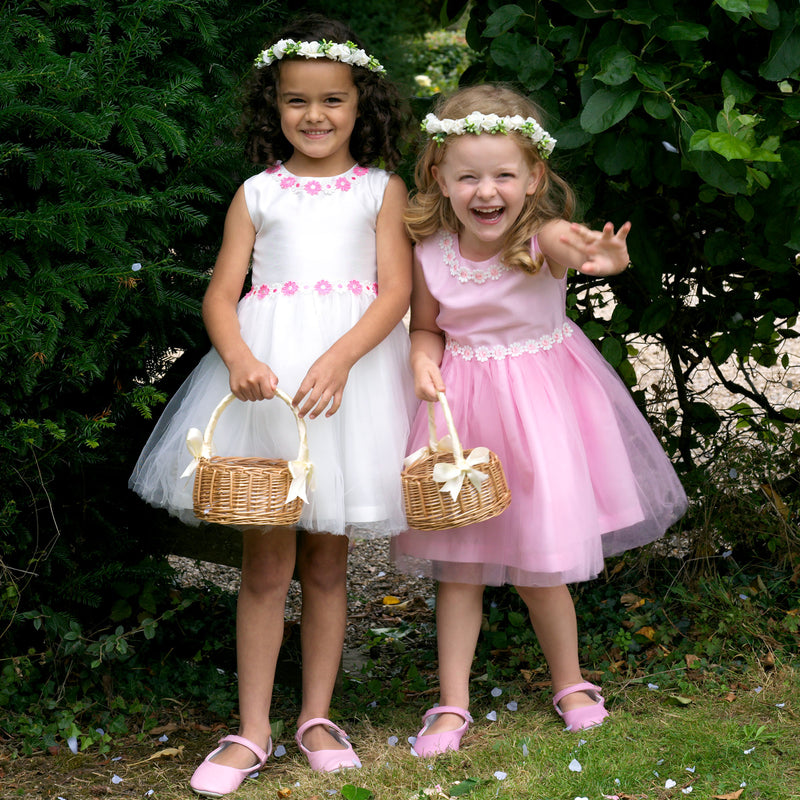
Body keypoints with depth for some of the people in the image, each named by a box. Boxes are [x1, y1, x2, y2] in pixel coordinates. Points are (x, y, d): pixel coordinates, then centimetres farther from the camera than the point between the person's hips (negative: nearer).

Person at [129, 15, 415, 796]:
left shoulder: (382, 190, 7)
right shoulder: (256, 194, 9)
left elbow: (395, 291, -3)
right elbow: (220, 294, 4)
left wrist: (337, 359, -19)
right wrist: (239, 358, -17)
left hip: (353, 364, 0)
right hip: (264, 371, 0)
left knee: (326, 559, 7)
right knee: (266, 560, 1)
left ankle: (317, 717, 19)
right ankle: (252, 731, 7)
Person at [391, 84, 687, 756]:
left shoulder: (541, 238, -20)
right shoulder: (430, 251, -11)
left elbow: (566, 244, -46)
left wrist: (598, 258, -69)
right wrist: (424, 360, -17)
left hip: (539, 394, -2)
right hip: (461, 401, 2)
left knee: (540, 562, 4)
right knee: (458, 563, 7)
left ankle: (570, 683, 29)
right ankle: (453, 705, 18)